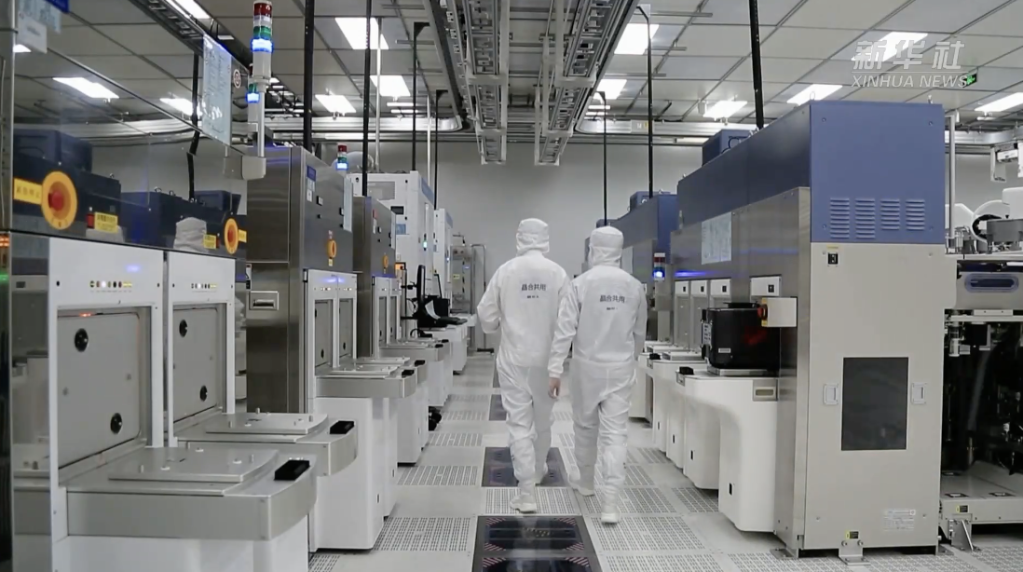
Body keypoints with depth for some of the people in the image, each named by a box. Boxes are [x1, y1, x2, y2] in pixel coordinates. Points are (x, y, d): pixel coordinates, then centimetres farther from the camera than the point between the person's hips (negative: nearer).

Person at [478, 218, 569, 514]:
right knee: (542, 419, 20)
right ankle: (538, 470, 42)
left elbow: (486, 316, -3)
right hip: (546, 357, 1)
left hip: (514, 358, -1)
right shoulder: (558, 273, -8)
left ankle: (527, 492, 1)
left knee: (519, 424, 3)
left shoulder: (505, 271, -7)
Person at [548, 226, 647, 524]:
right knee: (615, 433, 2)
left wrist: (555, 370, -8)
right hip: (620, 368, 1)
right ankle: (610, 503, -1)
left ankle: (585, 481, 39)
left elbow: (565, 329, -12)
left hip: (588, 366, -1)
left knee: (585, 425, 19)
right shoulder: (635, 286, -2)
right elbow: (639, 333, 9)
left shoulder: (581, 283, -11)